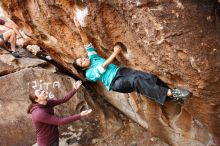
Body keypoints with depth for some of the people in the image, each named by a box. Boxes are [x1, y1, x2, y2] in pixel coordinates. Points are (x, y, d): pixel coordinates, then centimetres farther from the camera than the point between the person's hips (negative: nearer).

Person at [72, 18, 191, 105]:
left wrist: (79, 29, 1)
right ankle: (169, 93, -39)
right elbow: (103, 66, -8)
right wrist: (115, 53, -13)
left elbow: (87, 44, 11)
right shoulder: (89, 74, 5)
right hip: (115, 82, -6)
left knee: (147, 76, -19)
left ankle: (173, 95, -21)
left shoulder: (92, 58, 21)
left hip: (121, 71, 6)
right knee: (136, 80, -35)